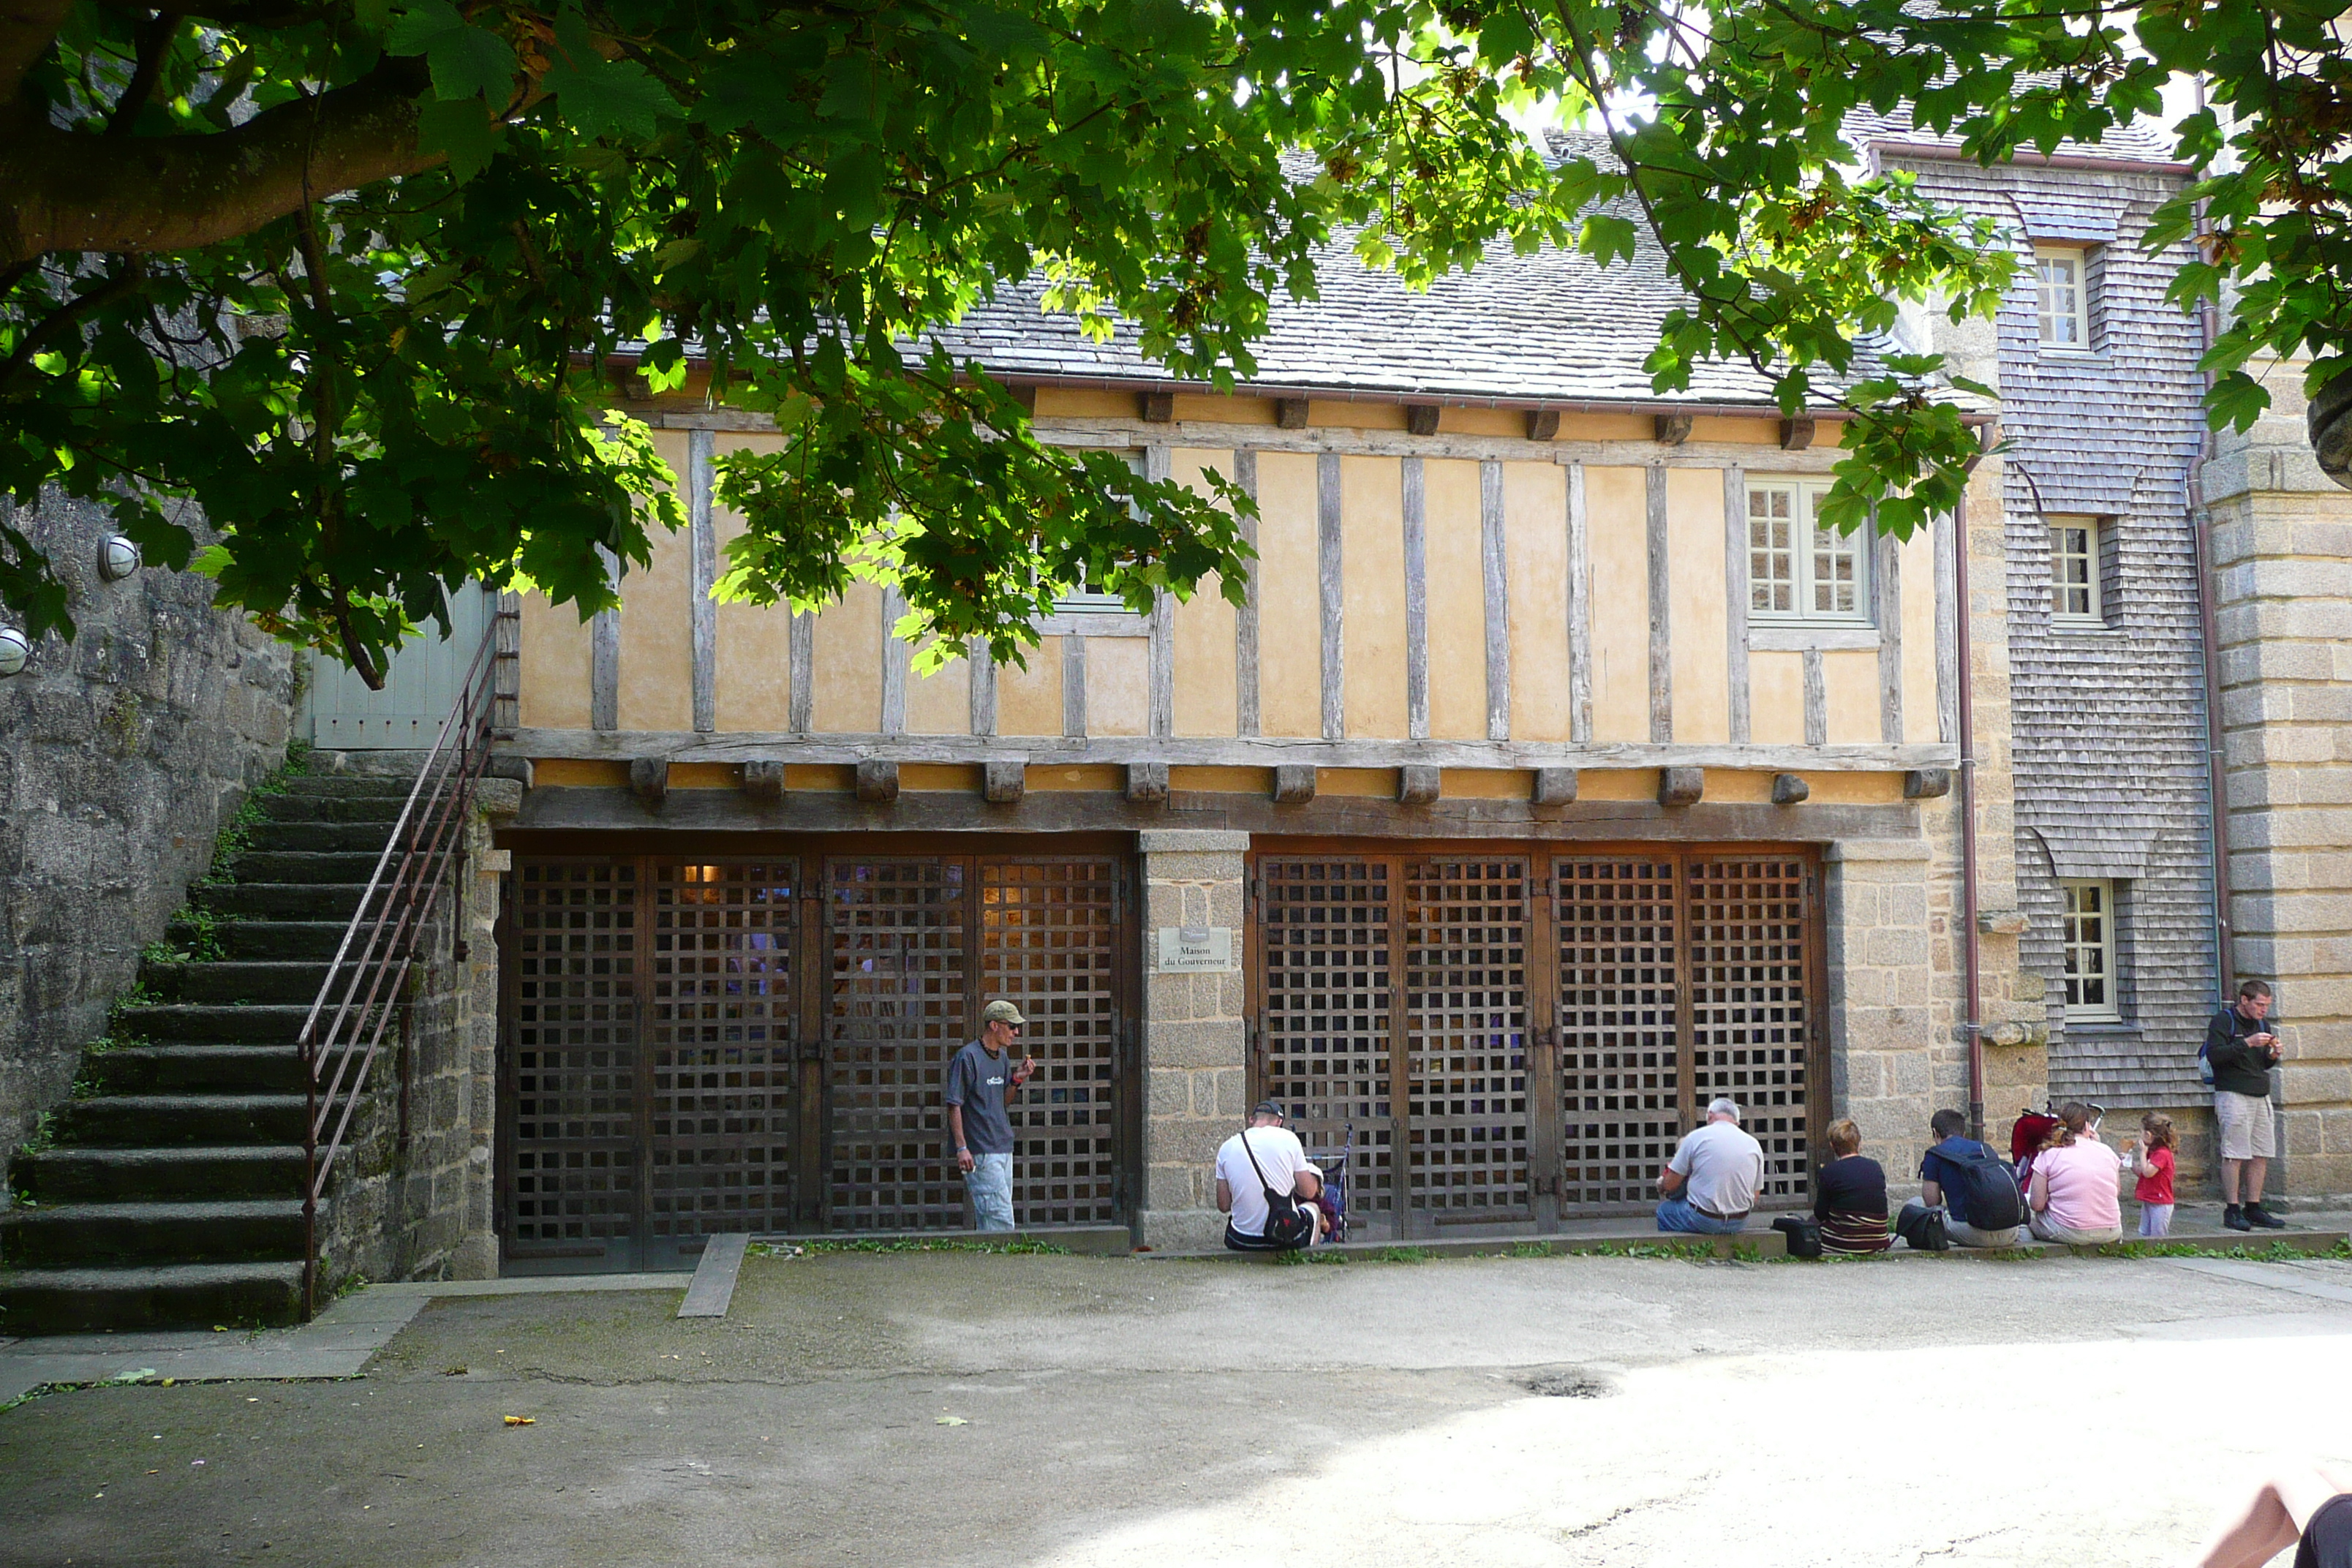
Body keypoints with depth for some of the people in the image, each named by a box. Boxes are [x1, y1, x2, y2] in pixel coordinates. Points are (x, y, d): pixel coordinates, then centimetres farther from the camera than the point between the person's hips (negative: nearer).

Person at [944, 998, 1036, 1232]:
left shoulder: (1003, 1057, 14)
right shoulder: (967, 1057, -11)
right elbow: (954, 1105, -13)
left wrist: (1017, 1079, 3)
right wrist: (962, 1148, -18)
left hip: (1003, 1148, 8)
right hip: (980, 1151, -8)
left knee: (987, 1217, 10)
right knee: (1001, 1217, -12)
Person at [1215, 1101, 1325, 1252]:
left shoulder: (1227, 1148, -1)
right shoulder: (1288, 1138, -6)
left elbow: (1223, 1206, 1)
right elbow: (1309, 1192, -1)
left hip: (1241, 1243, 1)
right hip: (1287, 1238, -1)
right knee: (1313, 1208, 34)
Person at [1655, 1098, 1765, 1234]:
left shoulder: (1697, 1137, -6)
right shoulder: (1754, 1144, 5)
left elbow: (1670, 1185, -3)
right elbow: (1754, 1198, 10)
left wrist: (1661, 1183, 20)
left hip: (1702, 1222, -5)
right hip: (1739, 1223, 5)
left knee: (1665, 1208, 22)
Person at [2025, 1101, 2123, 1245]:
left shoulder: (2049, 1155, -6)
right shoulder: (2106, 1151, 2)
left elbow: (2037, 1204, -9)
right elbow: (2116, 1191, 16)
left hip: (2069, 1234, -4)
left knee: (2025, 1201, 21)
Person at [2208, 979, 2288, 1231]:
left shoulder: (2261, 1024, 18)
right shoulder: (2223, 1021, -5)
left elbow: (2264, 1065, 23)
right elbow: (2214, 1055, -17)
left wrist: (2273, 1054, 1)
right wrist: (2247, 1043, -22)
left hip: (2261, 1095, 7)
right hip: (2233, 1094, -7)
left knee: (2261, 1155, 5)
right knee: (2234, 1155, -8)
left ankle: (2254, 1209, 12)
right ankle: (2232, 1210, -4)